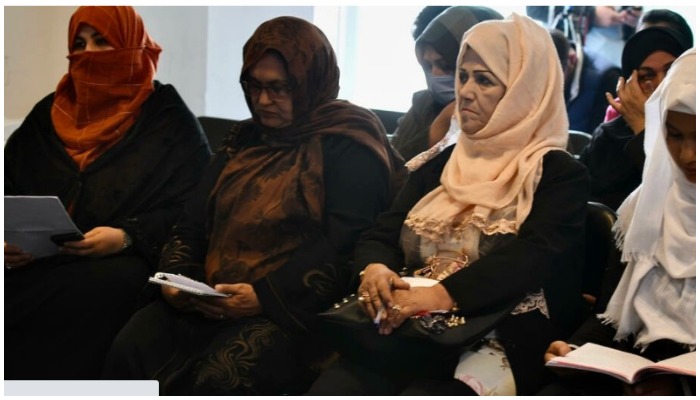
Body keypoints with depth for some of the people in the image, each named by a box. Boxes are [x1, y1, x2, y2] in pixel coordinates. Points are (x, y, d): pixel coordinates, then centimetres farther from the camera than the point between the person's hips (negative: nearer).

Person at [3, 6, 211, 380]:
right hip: (32, 262, 4)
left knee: (105, 285, -38)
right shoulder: (48, 114, 21)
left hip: (122, 261, -3)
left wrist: (128, 237, -17)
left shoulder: (169, 119, 6)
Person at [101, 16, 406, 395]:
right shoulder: (244, 140, 21)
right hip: (210, 303, 6)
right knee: (130, 353, -21)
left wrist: (266, 296, -20)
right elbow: (193, 222, 19)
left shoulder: (348, 147, -1)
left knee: (221, 379, -34)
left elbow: (345, 248, -12)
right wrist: (177, 277, -2)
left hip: (292, 310, -6)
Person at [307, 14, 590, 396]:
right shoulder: (440, 164, 21)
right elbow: (382, 233, 13)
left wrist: (443, 294, -30)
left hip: (499, 345, -4)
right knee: (328, 388, -25)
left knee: (420, 393, -35)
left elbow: (533, 258, -15)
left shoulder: (560, 174, 2)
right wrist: (375, 268, -12)